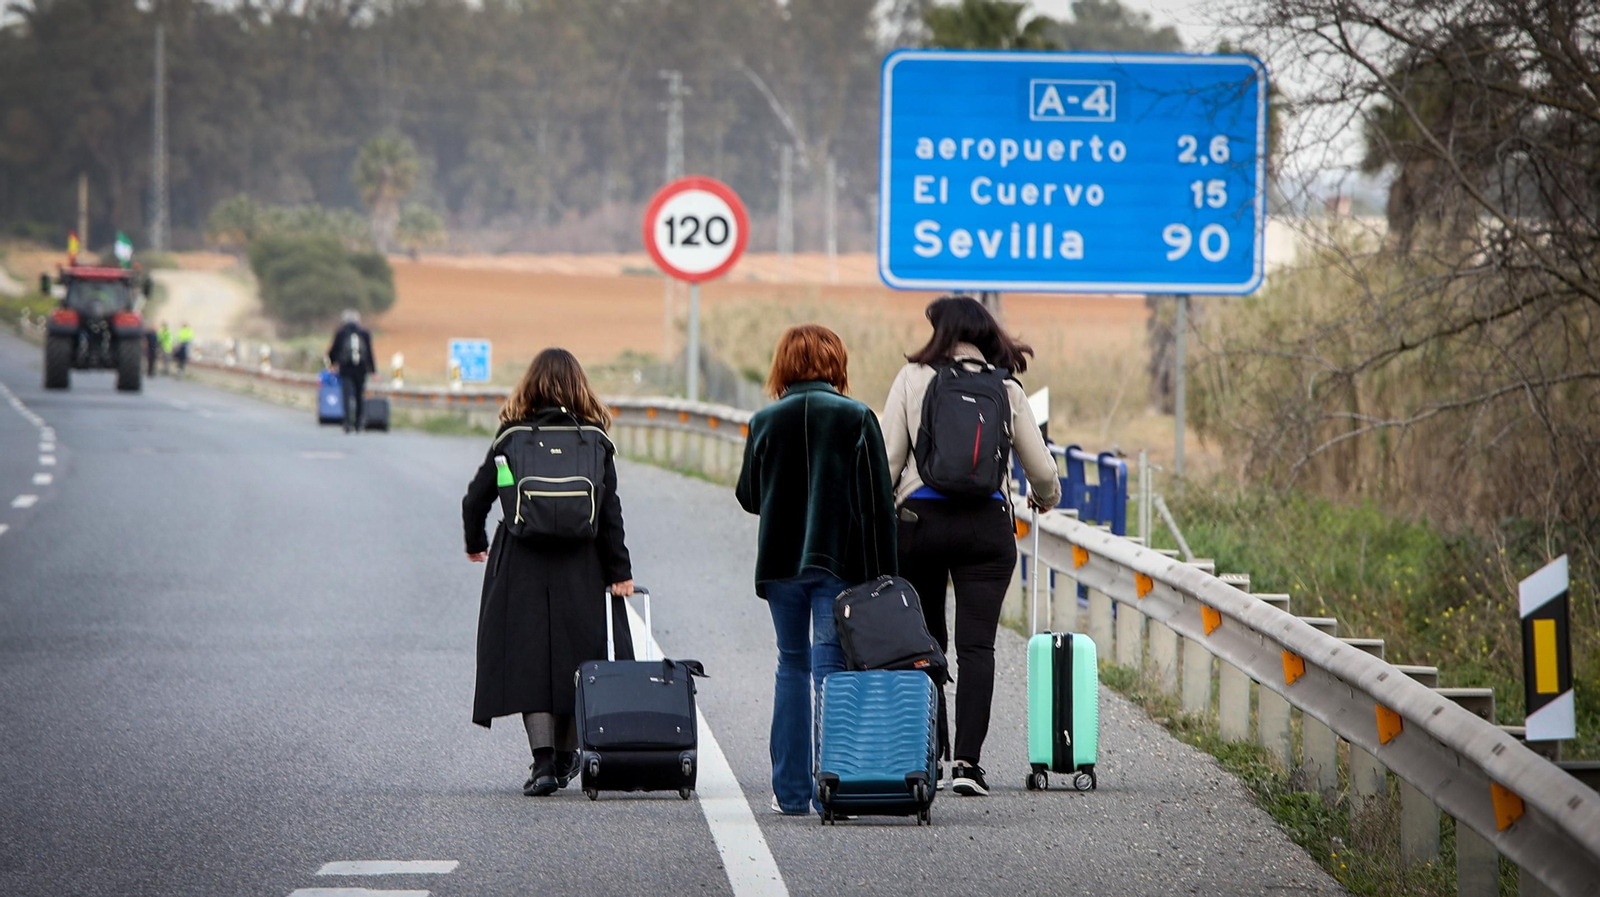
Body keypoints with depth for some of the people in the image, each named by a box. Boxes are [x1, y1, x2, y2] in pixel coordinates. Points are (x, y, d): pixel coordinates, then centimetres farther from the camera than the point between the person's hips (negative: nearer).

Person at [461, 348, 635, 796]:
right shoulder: (594, 439, -2)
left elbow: (476, 498, 2)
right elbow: (609, 510, -5)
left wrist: (475, 542, 21)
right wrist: (619, 570, -1)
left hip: (521, 565, -1)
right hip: (580, 566, 1)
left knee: (528, 658, 1)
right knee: (575, 654, 13)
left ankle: (544, 759, -12)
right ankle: (564, 757, 22)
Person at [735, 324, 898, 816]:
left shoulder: (765, 421, 0)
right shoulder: (858, 419, -5)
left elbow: (749, 497, 9)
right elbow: (877, 502, -7)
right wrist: (881, 576, -4)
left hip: (782, 562, 2)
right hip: (840, 562, -2)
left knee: (792, 665, 13)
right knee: (830, 667, 0)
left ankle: (791, 790, 11)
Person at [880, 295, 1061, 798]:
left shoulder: (914, 379, -1)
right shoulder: (1007, 390, 5)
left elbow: (887, 457, -5)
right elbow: (1042, 470, 10)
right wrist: (1046, 498, 32)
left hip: (920, 519, 0)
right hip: (987, 525, 1)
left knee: (924, 640, 14)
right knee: (976, 644, -3)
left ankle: (929, 752, 18)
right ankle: (967, 761, -13)